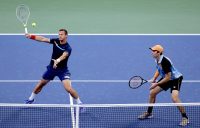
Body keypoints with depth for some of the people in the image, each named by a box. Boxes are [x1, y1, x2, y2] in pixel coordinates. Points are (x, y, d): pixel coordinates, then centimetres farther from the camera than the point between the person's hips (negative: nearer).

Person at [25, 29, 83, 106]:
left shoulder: (68, 48, -23)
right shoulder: (55, 41, -6)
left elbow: (64, 55, -43)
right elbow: (43, 39, -3)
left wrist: (57, 60, -63)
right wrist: (31, 36, -12)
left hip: (62, 70, -6)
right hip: (51, 68, 6)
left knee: (68, 88, -22)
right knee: (41, 84, 19)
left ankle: (79, 103, -4)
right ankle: (31, 99, 42)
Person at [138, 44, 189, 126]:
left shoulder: (165, 62, -33)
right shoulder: (157, 60, -7)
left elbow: (168, 77, -28)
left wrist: (156, 84, -22)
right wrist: (154, 79, 0)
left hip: (175, 78, -9)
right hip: (166, 78, 9)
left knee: (174, 98, -28)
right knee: (152, 92, 9)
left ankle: (185, 118, -14)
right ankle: (148, 113, 27)